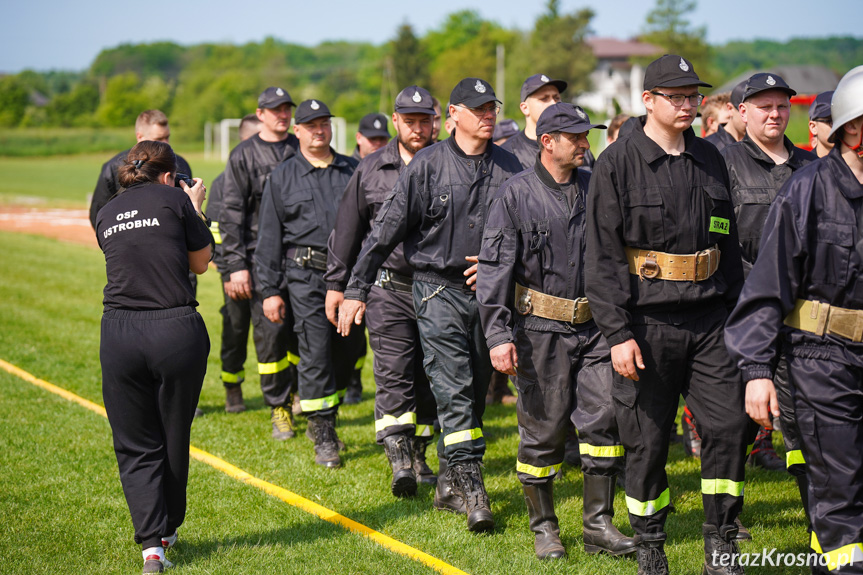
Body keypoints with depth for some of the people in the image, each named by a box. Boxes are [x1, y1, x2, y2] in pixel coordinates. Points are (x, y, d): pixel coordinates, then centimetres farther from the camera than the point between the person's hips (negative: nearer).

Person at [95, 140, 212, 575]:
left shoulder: (105, 214, 15)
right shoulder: (174, 200, 2)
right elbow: (200, 262, 10)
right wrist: (194, 209, 22)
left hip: (119, 333, 2)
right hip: (176, 331, -2)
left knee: (135, 445, 8)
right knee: (173, 437, 15)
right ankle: (167, 529, 29)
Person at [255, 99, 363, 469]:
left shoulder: (352, 171, 13)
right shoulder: (282, 177, 7)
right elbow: (270, 237, 6)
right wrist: (270, 290, 0)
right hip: (305, 274, -3)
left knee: (351, 347, 5)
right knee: (315, 352, -6)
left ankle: (324, 410, 28)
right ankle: (323, 437, 1)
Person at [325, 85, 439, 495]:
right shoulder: (371, 170, 6)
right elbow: (347, 228, 13)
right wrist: (336, 283, 13)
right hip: (388, 288, -1)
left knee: (429, 378, 8)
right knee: (394, 375, -9)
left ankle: (418, 455, 23)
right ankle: (399, 461, -10)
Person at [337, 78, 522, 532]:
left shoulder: (509, 168, 6)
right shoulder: (427, 165, -3)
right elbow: (387, 229, -3)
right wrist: (357, 289, -6)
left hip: (488, 291, 4)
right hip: (439, 290, -4)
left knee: (476, 391, 8)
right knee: (454, 391, -11)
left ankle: (449, 485, 20)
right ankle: (471, 488, -11)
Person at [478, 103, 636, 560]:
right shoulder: (516, 194, -5)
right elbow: (494, 269, -8)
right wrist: (498, 335, -16)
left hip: (593, 328, 4)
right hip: (540, 329, -4)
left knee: (605, 416, -3)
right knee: (543, 429, 4)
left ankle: (598, 525, 8)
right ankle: (544, 527, 20)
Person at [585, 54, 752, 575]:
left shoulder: (710, 159, 12)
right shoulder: (618, 163, -4)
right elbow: (603, 255, -8)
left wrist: (735, 313, 14)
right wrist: (618, 333, -13)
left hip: (710, 318, 4)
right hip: (648, 322, -4)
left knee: (730, 424, -4)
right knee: (647, 440, 4)